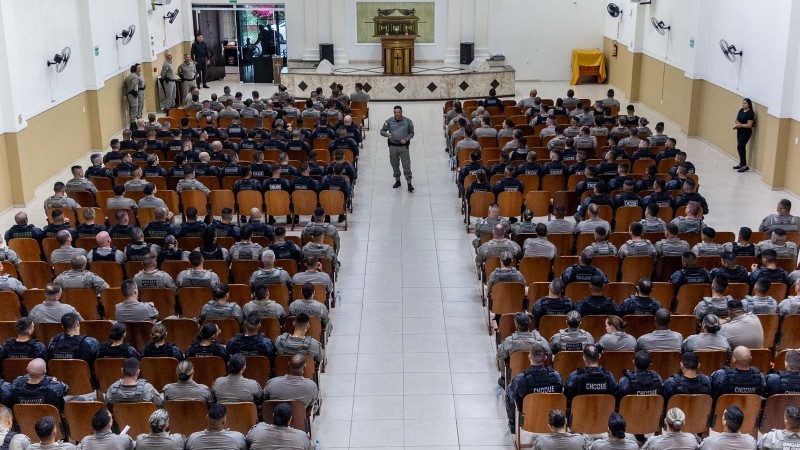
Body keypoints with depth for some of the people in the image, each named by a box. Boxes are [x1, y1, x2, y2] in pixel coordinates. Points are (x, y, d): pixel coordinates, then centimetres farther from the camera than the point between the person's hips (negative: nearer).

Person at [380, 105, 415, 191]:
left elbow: (411, 133, 6)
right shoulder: (389, 121, -1)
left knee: (406, 165, -5)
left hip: (403, 146, -2)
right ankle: (397, 181, 28)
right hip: (393, 146, 2)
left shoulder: (408, 121, -3)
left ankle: (409, 183, -2)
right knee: (395, 165, 11)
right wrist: (387, 134, -19)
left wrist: (406, 139, -12)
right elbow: (382, 131, 4)